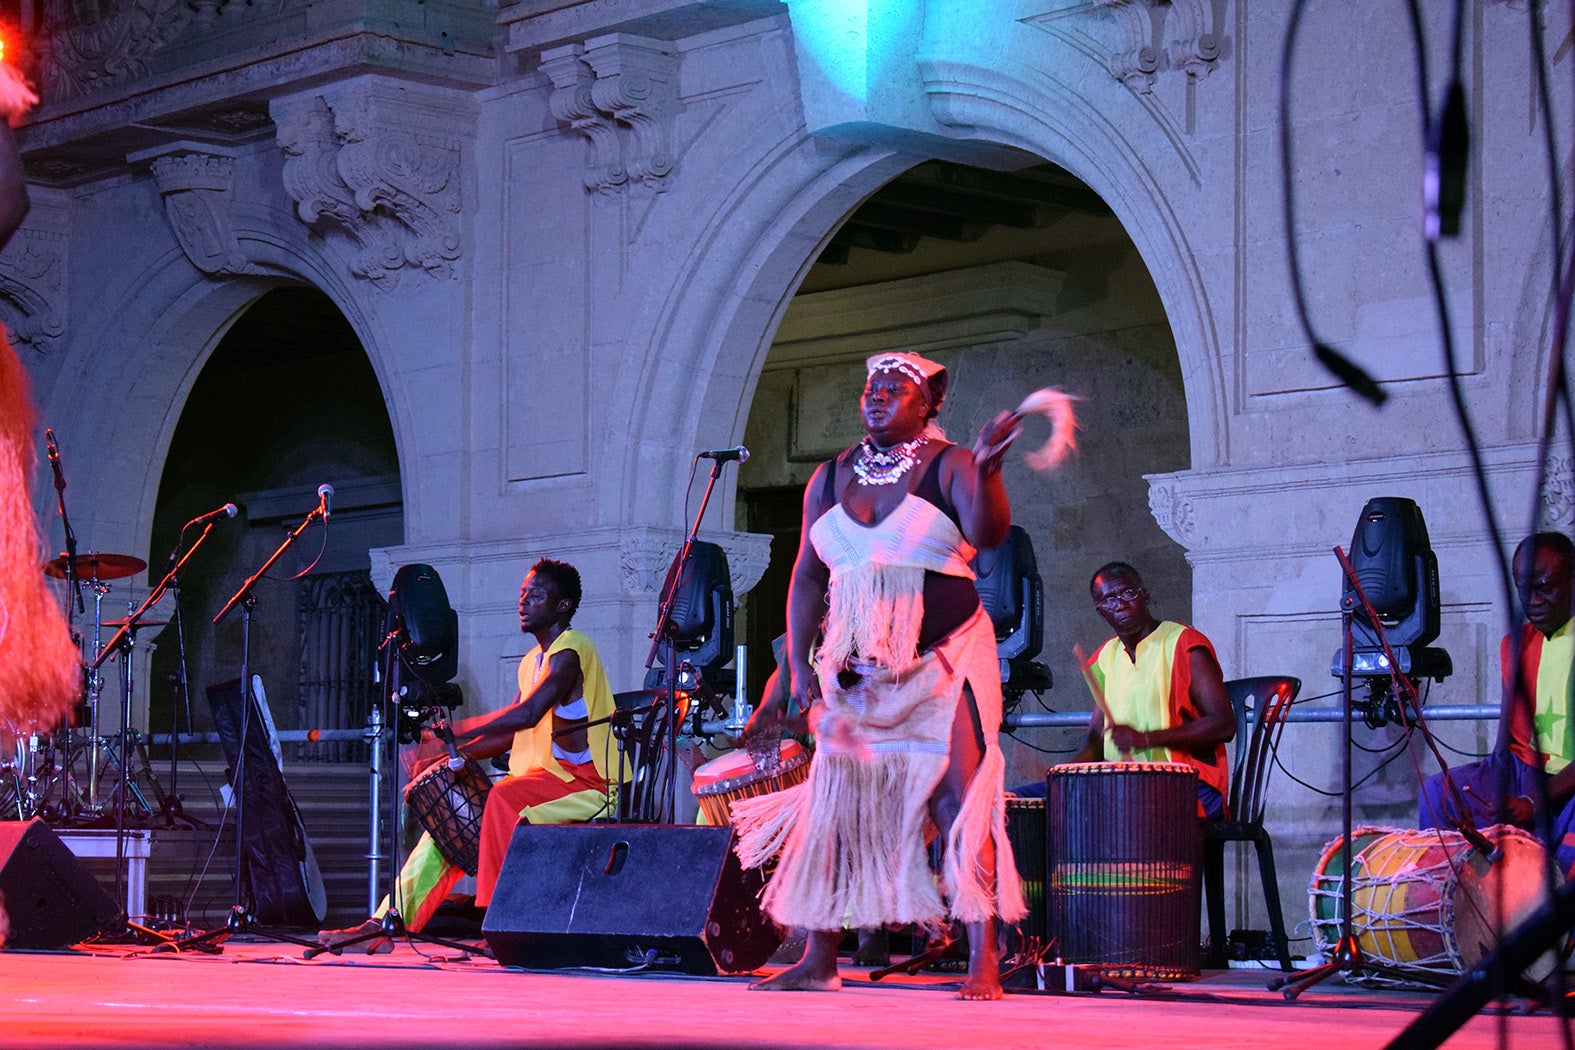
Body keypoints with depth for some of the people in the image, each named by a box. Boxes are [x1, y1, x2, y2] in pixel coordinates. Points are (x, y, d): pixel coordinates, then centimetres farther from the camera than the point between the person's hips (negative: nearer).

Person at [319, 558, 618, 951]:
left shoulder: (570, 650, -12)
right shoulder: (532, 662, 19)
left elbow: (526, 715, -26)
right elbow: (510, 736, 19)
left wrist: (455, 732, -26)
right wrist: (456, 752, 3)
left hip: (587, 782, -10)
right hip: (545, 778, 10)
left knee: (504, 798, -35)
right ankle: (387, 923, 1)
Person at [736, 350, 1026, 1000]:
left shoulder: (949, 467, -2)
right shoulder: (830, 479, 11)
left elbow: (987, 532, -20)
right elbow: (807, 578, 13)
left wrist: (987, 471, -38)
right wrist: (799, 665, 4)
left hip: (945, 661, -5)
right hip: (856, 671, 5)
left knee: (961, 800, -12)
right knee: (831, 807, 1)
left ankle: (983, 963, -13)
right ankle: (818, 961, 9)